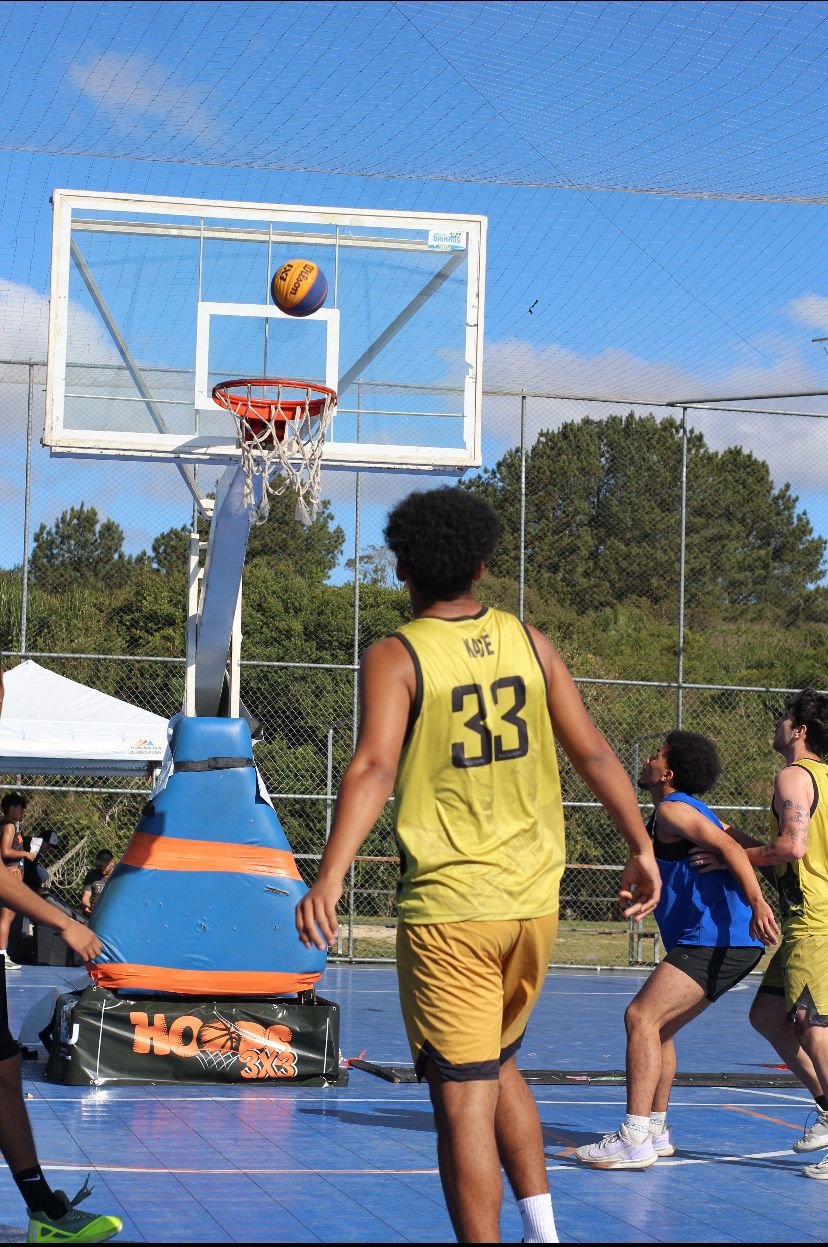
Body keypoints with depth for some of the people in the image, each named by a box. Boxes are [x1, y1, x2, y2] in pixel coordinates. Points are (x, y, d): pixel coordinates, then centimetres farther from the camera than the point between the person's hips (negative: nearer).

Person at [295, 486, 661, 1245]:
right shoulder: (529, 644, 6)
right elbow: (593, 753, 6)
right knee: (498, 1066, 24)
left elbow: (374, 766, -20)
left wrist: (330, 877, -28)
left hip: (447, 908, -5)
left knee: (464, 1098, -1)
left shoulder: (396, 657, -6)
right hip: (534, 899, 5)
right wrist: (642, 849, 15)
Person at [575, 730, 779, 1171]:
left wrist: (757, 904, -32)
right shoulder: (692, 812, 25)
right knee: (657, 1024, 17)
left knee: (641, 1016, -15)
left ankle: (635, 1139, -19)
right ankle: (655, 1129, 22)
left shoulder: (672, 809, -7)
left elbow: (729, 848, -21)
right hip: (734, 942, 10)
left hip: (716, 938, -10)